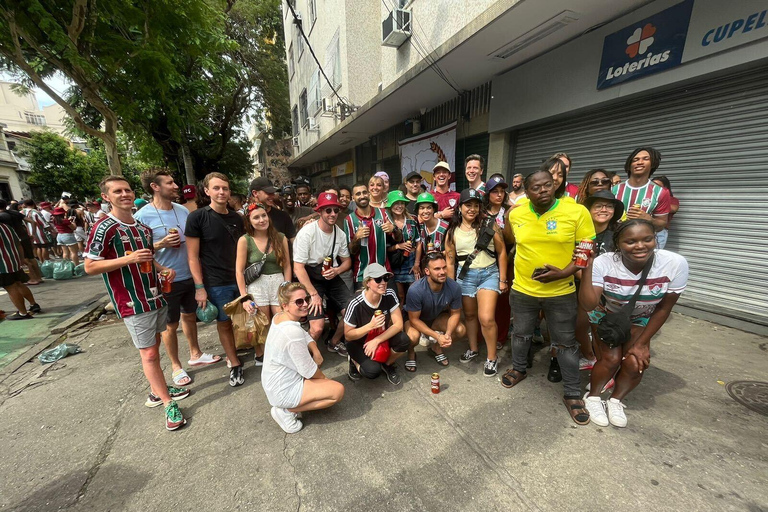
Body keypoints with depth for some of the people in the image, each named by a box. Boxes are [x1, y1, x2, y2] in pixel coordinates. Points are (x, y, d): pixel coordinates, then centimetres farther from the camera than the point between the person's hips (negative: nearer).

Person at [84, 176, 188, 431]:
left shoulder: (143, 226, 10)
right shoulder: (104, 228, -12)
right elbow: (90, 267, -12)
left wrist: (163, 269, 1)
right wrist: (128, 259, -23)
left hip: (155, 295, 7)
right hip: (133, 302, -7)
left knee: (154, 346, 18)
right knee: (149, 354, 0)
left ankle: (157, 391, 35)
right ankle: (169, 405, 10)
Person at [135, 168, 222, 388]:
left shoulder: (183, 210, 3)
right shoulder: (142, 216, -13)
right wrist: (161, 244, -24)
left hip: (190, 276, 5)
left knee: (190, 316, 20)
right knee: (170, 325, 10)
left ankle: (195, 354, 39)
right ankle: (176, 366, 28)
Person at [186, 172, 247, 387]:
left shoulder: (237, 218, 7)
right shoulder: (197, 217, -7)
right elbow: (192, 256, -8)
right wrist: (199, 287, -12)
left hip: (240, 279, 4)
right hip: (216, 283, -4)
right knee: (224, 323, 8)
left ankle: (234, 354, 31)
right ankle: (235, 365, 23)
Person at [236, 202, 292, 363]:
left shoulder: (281, 238, 1)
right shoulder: (244, 240, -6)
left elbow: (287, 266, 2)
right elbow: (239, 271, -5)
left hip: (279, 283, 2)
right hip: (256, 285, -2)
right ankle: (260, 356, 35)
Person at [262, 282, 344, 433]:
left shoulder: (278, 317, -6)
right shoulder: (293, 332, -32)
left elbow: (305, 336, 7)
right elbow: (309, 371, -22)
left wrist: (315, 352, -10)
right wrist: (323, 377, -3)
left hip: (271, 383, 9)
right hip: (283, 391, -9)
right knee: (338, 390, -6)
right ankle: (287, 411, -1)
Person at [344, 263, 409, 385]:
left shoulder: (390, 295, -18)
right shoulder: (355, 304, -28)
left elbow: (398, 324, -16)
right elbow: (348, 335, -18)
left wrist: (376, 340, -25)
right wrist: (371, 326, -33)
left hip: (382, 337, 3)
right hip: (359, 343, -3)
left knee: (404, 341, -25)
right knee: (373, 371, -27)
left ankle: (387, 364, 7)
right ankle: (355, 361, 9)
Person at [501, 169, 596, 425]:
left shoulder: (577, 212, -12)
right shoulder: (515, 214, -4)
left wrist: (564, 273, -21)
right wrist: (526, 258, 6)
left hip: (561, 292, -2)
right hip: (522, 289, 3)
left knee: (566, 343, 12)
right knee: (521, 334, 20)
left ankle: (572, 394, 31)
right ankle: (518, 368, 46)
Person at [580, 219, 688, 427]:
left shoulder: (676, 264, -26)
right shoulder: (604, 263, -32)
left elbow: (664, 308, -13)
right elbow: (589, 304, -41)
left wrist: (641, 343, -10)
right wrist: (587, 266, -47)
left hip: (639, 320, 2)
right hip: (606, 315, -2)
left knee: (636, 362, -12)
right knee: (612, 358, -14)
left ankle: (615, 401, 16)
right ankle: (593, 397, 14)